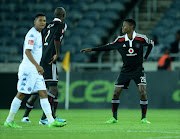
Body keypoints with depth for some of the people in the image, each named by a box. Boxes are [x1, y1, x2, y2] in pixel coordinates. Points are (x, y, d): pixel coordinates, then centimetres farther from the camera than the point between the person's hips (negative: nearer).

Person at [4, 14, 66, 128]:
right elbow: (27, 51, -22)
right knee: (21, 94, -5)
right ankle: (9, 121, 2)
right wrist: (37, 66, -28)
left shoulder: (38, 34, 17)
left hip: (36, 70, 9)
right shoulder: (32, 34, -13)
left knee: (43, 93, 1)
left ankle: (51, 121, -3)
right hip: (28, 69, -9)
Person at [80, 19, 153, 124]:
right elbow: (108, 47, 7)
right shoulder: (120, 40, -4)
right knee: (116, 93, -3)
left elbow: (151, 44, 8)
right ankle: (114, 118, 10)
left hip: (138, 70, -3)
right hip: (125, 71, 3)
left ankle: (144, 118, -2)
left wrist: (145, 58, 3)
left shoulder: (141, 38, -11)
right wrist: (91, 49, 6)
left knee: (143, 92, -15)